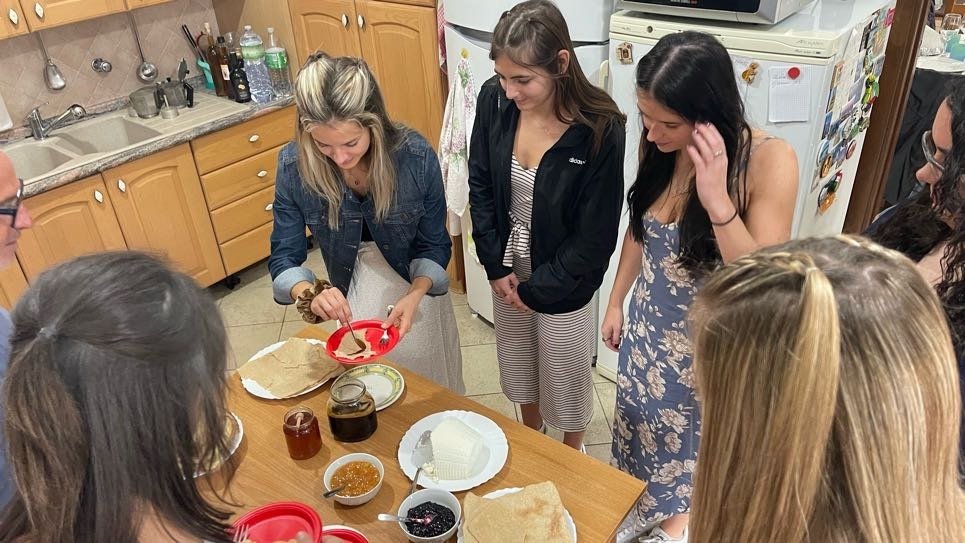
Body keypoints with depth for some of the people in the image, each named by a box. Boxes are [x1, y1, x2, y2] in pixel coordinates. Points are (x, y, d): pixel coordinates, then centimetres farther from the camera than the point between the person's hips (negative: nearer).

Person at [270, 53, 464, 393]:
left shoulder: (416, 157, -27)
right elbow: (284, 258, -14)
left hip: (416, 291, -1)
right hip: (350, 303, 1)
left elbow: (434, 247, -14)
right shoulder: (294, 165, -24)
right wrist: (311, 295, -36)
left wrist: (414, 296, -32)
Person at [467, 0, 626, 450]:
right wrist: (496, 266, -7)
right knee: (517, 360, 25)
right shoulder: (494, 100, -15)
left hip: (563, 277, -4)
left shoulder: (601, 129, -27)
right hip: (508, 264, 4)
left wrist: (536, 290, -13)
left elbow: (595, 236, -20)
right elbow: (480, 185, -2)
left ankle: (571, 456, 48)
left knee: (565, 372, 18)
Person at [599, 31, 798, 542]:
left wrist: (717, 201, -40)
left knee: (688, 435, 21)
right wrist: (616, 302, 12)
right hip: (649, 325, 4)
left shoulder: (769, 161, -27)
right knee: (640, 422, 24)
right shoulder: (657, 146, -13)